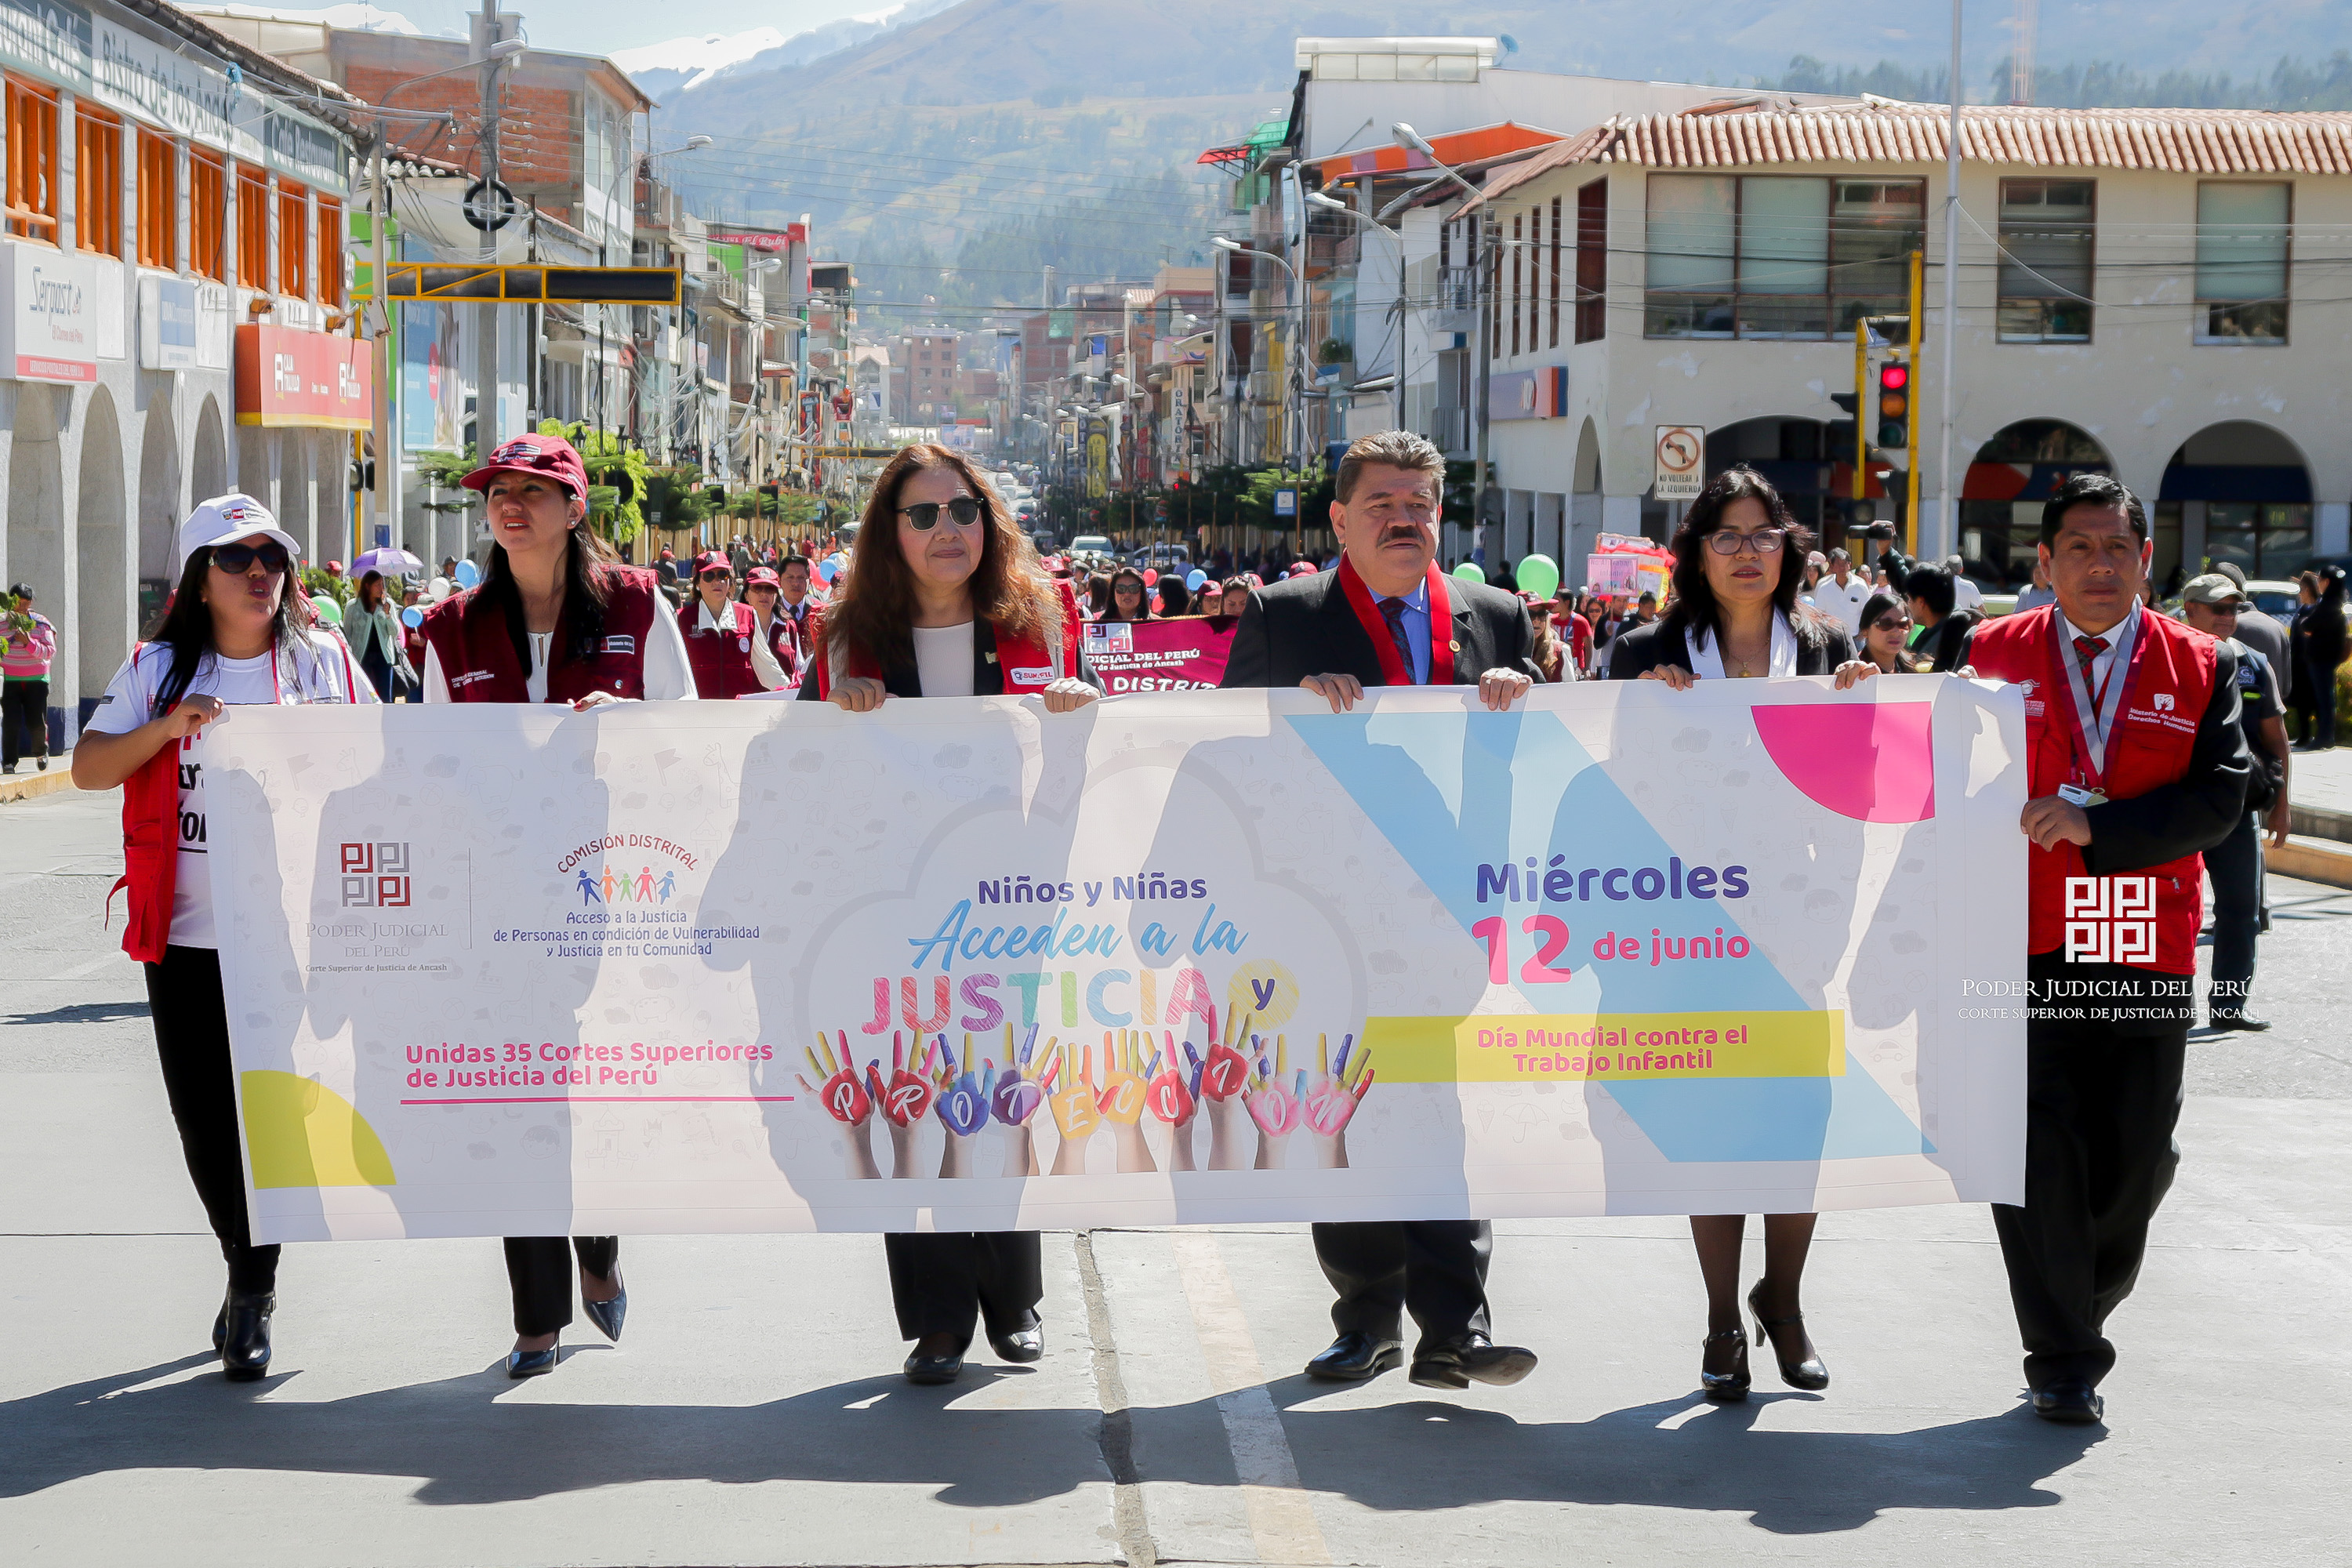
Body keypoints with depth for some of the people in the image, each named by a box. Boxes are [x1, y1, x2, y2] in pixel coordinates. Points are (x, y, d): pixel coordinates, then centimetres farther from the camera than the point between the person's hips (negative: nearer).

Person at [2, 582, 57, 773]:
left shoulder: (40, 623, -2)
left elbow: (50, 652, -10)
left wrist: (29, 643, -23)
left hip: (37, 680, 0)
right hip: (10, 680, 0)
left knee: (37, 722, -1)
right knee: (11, 721, -12)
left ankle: (41, 752, 30)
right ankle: (9, 762, -1)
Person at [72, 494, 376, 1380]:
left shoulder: (325, 662, 5)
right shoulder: (157, 670, 6)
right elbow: (87, 768, 2)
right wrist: (167, 729, -13)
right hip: (187, 937, 1)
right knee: (203, 1118, 4)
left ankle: (252, 1288, 10)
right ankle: (248, 1273, 25)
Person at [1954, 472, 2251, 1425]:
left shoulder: (2200, 667, 6)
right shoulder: (1991, 655, 6)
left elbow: (2220, 796, -5)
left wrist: (2095, 825, -16)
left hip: (2147, 951, 1)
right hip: (2024, 943, -1)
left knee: (2137, 1157, 6)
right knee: (2039, 1150, -3)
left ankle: (2082, 1305, 30)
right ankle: (2063, 1358, 5)